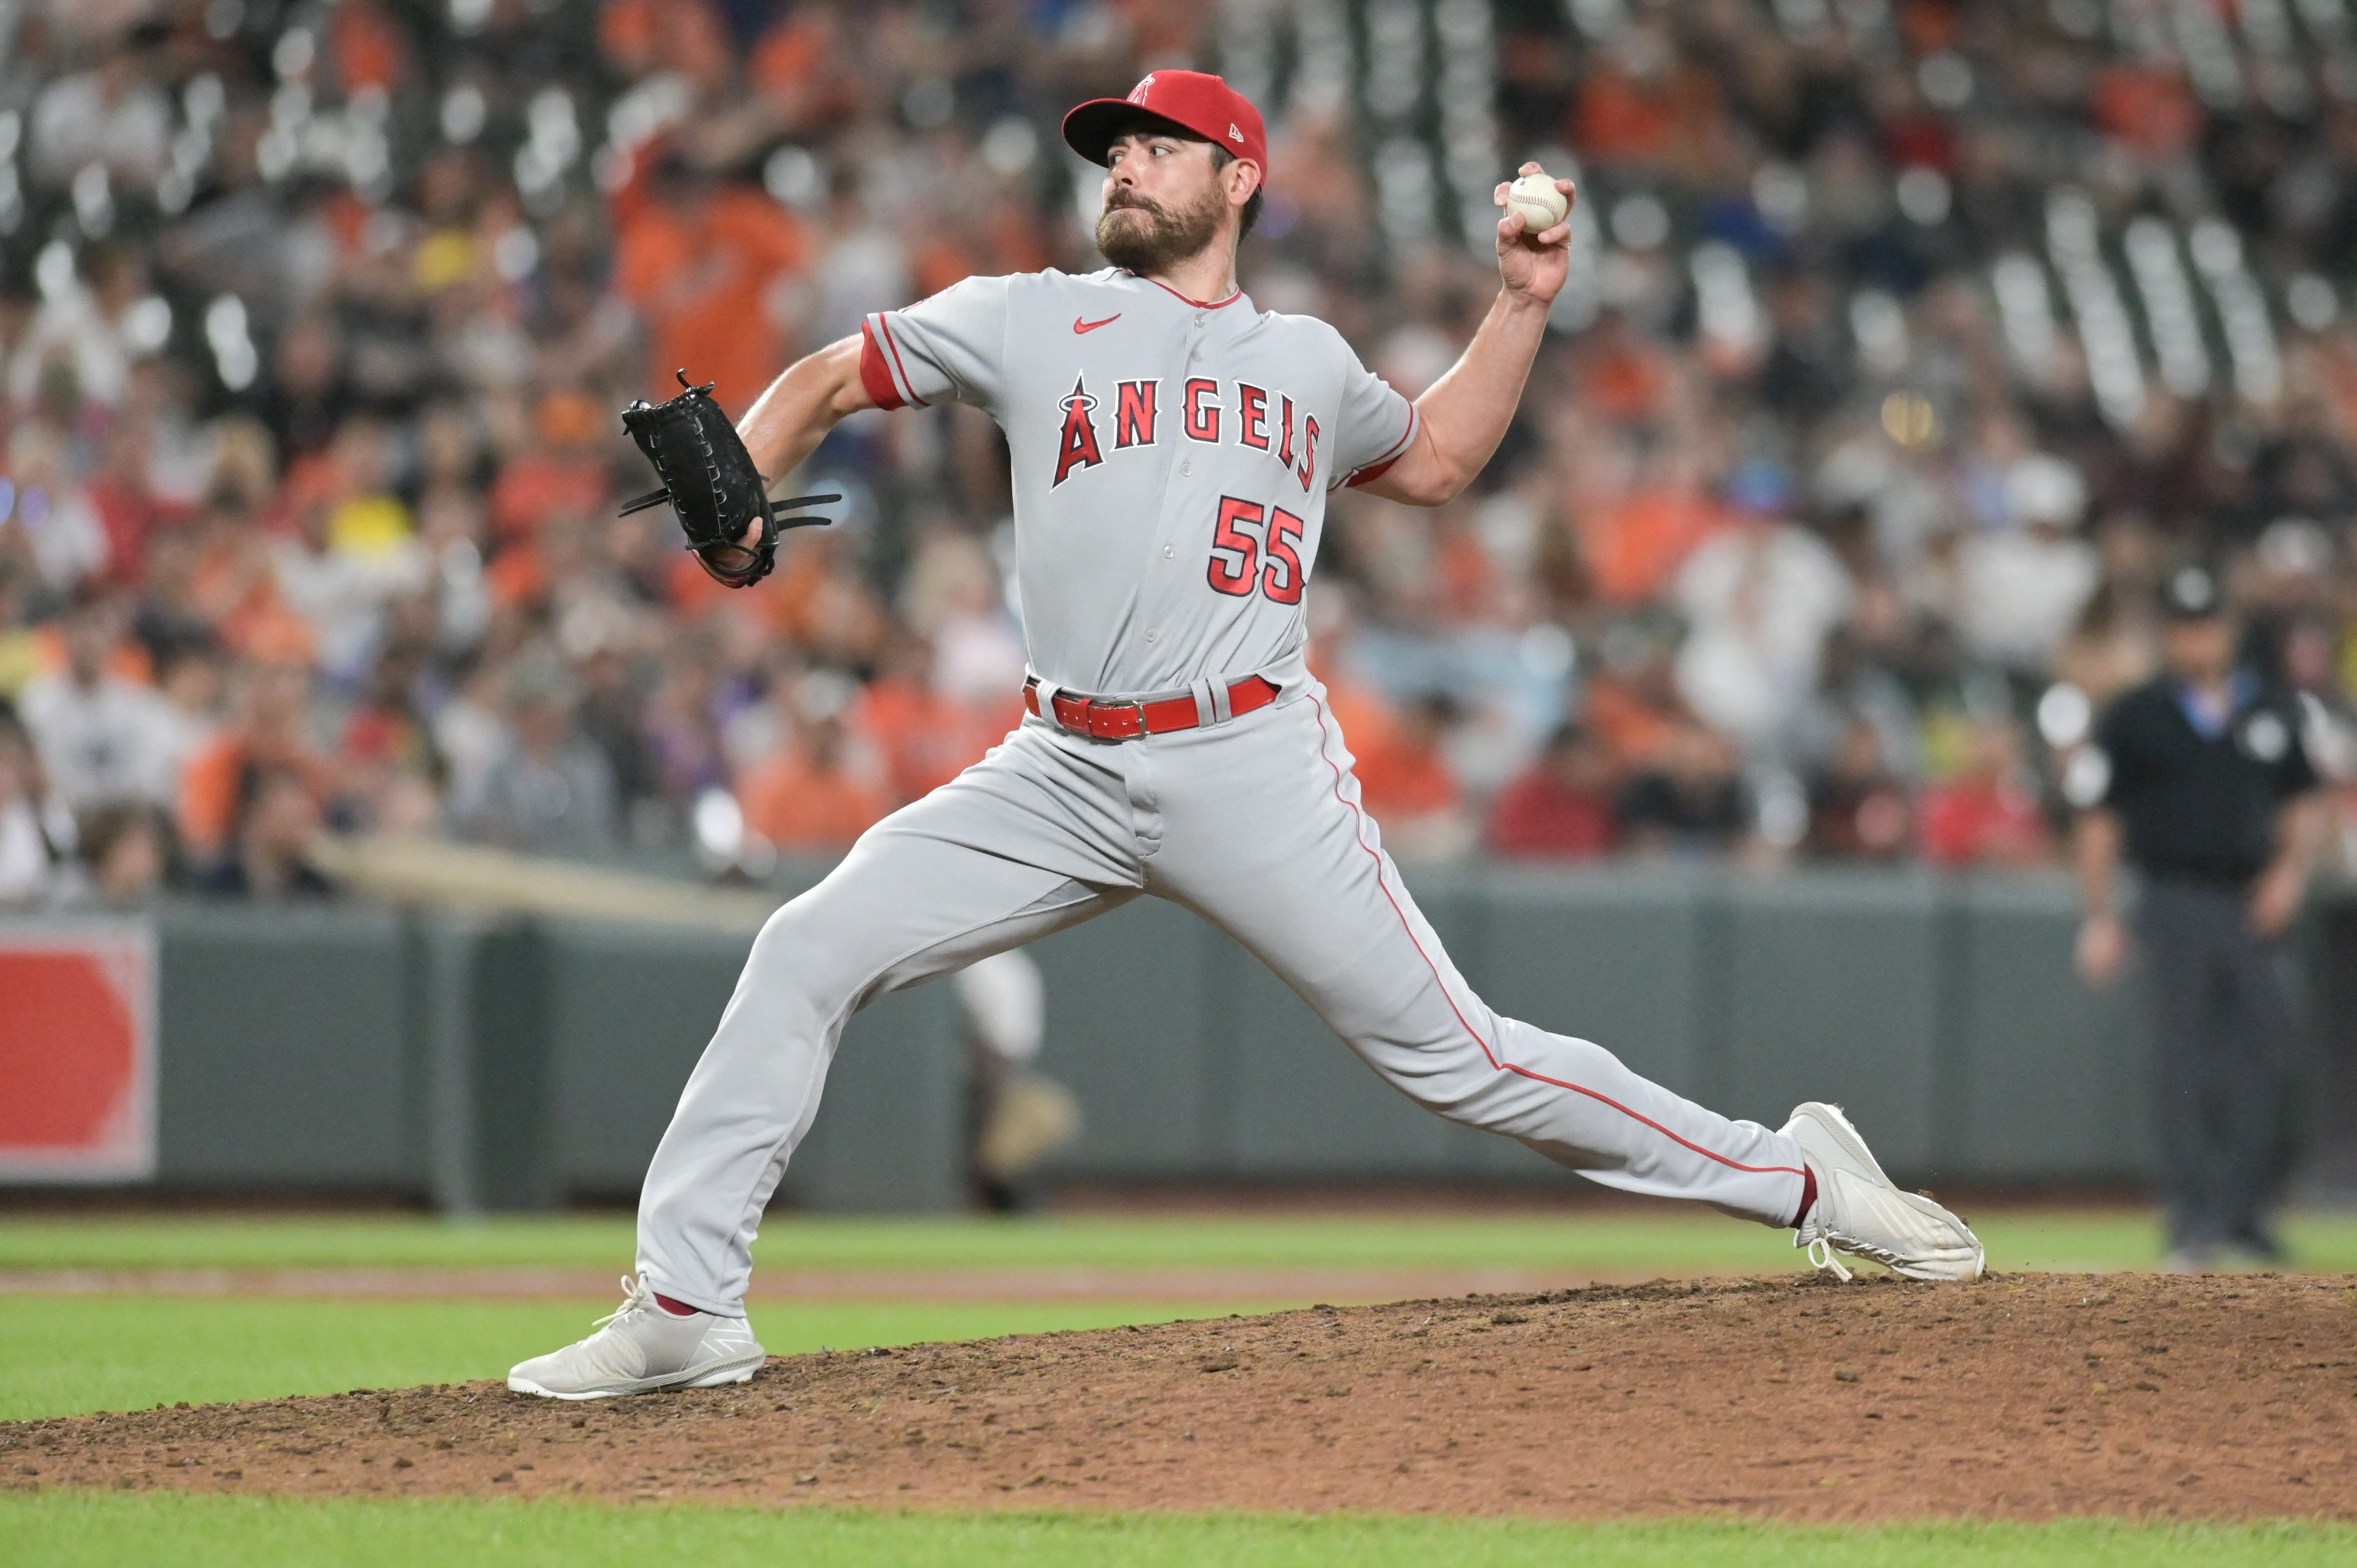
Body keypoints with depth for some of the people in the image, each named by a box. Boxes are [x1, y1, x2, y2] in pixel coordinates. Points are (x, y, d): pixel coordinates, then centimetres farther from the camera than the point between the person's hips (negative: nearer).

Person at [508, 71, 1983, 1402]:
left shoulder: (1308, 359, 16)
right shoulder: (1031, 322, 11)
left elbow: (1435, 459, 35)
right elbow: (827, 380, 15)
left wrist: (1524, 300, 24)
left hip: (1253, 767, -1)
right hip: (1065, 775, 1)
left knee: (1454, 1053, -6)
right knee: (809, 952, -12)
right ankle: (687, 1308, -7)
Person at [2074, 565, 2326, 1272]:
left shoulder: (2274, 710, 11)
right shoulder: (2134, 718, 3)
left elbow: (2303, 806, 18)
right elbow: (2100, 821, 4)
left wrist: (2290, 870, 0)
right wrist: (2099, 917, -2)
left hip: (2255, 907, 3)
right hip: (2177, 905, -3)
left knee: (2262, 1060, 0)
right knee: (2184, 1068, -7)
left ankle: (2245, 1210, 10)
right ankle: (2192, 1221, -6)